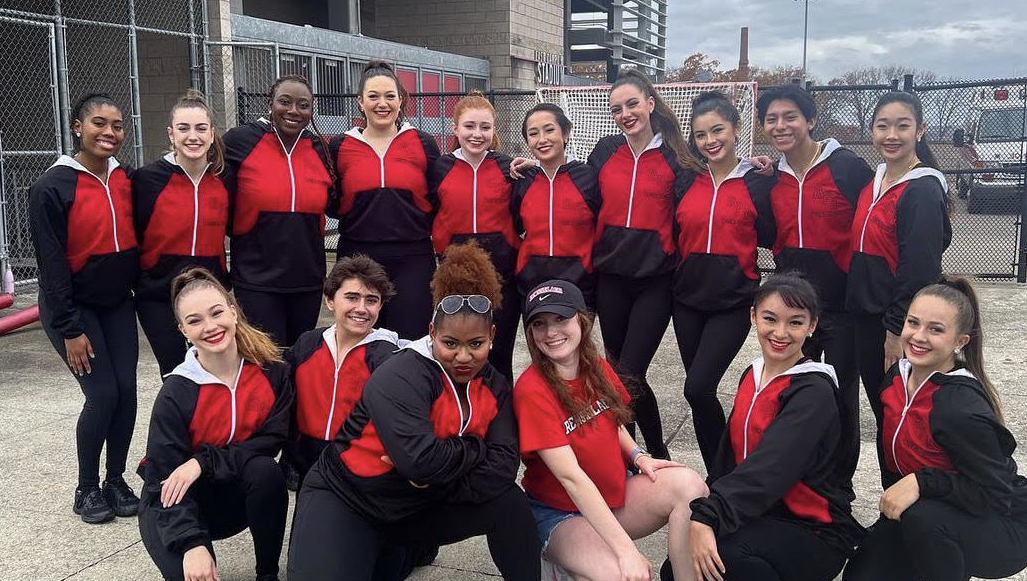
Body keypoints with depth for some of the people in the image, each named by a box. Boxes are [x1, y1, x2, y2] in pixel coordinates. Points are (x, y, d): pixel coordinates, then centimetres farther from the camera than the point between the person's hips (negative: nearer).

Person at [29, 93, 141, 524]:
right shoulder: (52, 187, -15)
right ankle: (87, 490, 10)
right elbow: (51, 263, -15)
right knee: (103, 395, -9)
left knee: (126, 389, 0)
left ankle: (116, 481, 16)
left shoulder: (126, 181, 2)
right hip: (74, 308, -5)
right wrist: (70, 328, -16)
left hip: (118, 305, 5)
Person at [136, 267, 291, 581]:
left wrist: (202, 462, -24)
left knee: (265, 471, -31)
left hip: (242, 492, 3)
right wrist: (191, 544, -35)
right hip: (181, 502, -3)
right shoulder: (176, 394, -19)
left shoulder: (271, 368, -14)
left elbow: (272, 440, -13)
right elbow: (165, 478, -21)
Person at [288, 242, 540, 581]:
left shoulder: (494, 386, -4)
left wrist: (437, 476, -25)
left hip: (419, 507, 5)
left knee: (509, 503, -14)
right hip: (344, 502, -5)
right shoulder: (401, 378, -23)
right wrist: (475, 449, -20)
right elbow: (420, 458, -36)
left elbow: (502, 466, -15)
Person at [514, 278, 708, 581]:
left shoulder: (598, 368, -1)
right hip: (561, 513, -6)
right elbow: (571, 477, -27)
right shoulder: (532, 390, -22)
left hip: (616, 495, 7)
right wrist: (626, 549, -32)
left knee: (688, 483, -20)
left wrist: (638, 456, -4)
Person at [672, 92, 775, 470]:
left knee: (698, 388, -15)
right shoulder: (687, 183, 9)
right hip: (689, 299, 5)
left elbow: (770, 240, -7)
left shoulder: (758, 184, -1)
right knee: (699, 391, 9)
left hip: (733, 302, -4)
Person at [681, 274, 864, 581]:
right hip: (758, 517, 7)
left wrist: (707, 516, -40)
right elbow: (728, 454, 10)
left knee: (725, 551, -34)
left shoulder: (815, 392, -17)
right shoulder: (751, 376, 7)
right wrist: (702, 513, 0)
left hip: (816, 533, -6)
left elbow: (770, 467, -31)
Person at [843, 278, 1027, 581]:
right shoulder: (897, 377, -5)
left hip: (1002, 530, -7)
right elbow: (892, 455, 10)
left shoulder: (962, 408, -28)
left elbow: (996, 495, -25)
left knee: (923, 517, -36)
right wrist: (893, 503, 11)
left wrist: (920, 482, -33)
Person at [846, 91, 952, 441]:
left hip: (900, 328, -7)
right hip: (867, 318, 7)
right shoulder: (873, 184, 10)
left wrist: (898, 331, -18)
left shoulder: (923, 190, -14)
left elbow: (920, 270, -18)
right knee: (882, 413, 15)